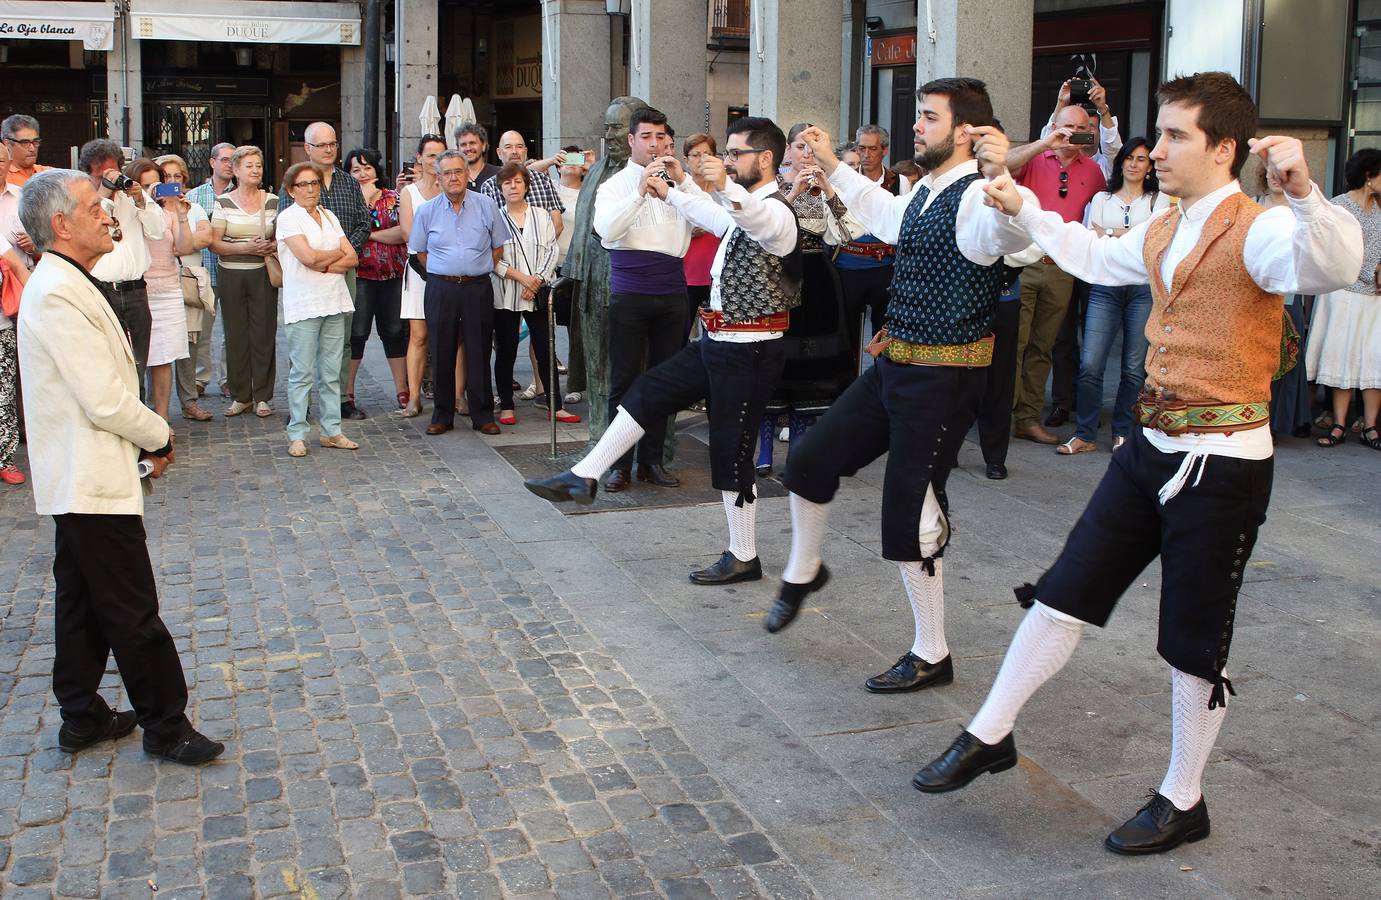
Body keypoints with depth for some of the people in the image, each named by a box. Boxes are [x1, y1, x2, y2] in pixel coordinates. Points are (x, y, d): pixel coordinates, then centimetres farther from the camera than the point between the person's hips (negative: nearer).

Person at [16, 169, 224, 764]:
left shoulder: (67, 285, 12)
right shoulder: (57, 295, -21)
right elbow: (106, 402, -23)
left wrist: (143, 440, 7)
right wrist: (159, 437, -7)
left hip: (79, 480, 11)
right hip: (93, 481, -11)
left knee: (83, 602, 17)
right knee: (134, 612, -1)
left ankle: (82, 718, 29)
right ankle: (166, 727, 9)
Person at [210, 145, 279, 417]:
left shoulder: (273, 201, 7)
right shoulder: (223, 203, 2)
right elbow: (214, 243, -2)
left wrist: (272, 247, -10)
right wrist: (245, 248, -16)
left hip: (263, 275, 1)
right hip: (232, 275, 0)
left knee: (263, 335, 0)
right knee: (236, 336, 3)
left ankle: (262, 397, 9)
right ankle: (240, 396, 13)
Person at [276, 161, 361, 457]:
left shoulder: (329, 216, 15)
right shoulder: (288, 218, -3)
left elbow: (352, 259, 8)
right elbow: (308, 256, -16)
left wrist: (323, 265, -7)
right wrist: (338, 254, 0)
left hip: (334, 302, 6)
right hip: (303, 305, -6)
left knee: (331, 372, 8)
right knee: (301, 373, -4)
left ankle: (331, 431, 13)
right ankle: (297, 435, 1)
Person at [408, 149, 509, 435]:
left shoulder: (486, 206, 3)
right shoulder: (426, 211, 4)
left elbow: (498, 246, 10)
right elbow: (420, 251, 12)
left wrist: (477, 272, 5)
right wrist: (444, 276, 6)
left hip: (478, 288, -1)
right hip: (441, 290, 1)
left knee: (479, 354, 1)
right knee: (442, 354, 3)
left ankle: (483, 416, 9)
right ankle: (442, 416, 12)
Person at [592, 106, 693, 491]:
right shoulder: (615, 186, 2)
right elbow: (607, 229, -17)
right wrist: (641, 192, -28)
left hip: (672, 294, 3)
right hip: (629, 296, -2)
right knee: (624, 381, 1)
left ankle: (652, 460, 20)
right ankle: (619, 464, 8)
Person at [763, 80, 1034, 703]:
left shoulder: (976, 199, -18)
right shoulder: (924, 191, 11)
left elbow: (1015, 233, -42)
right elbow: (885, 214, 35)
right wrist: (830, 165, 40)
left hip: (943, 377, -9)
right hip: (895, 364, 9)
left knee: (910, 511, -3)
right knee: (810, 458, 14)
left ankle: (931, 655, 14)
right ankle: (803, 572, 40)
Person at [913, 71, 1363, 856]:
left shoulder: (1259, 231, -14)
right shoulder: (1161, 235, 12)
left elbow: (1333, 268, -35)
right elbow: (1097, 258, 32)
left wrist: (1304, 193, -52)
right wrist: (1026, 212, 30)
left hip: (1223, 465, -7)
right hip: (1152, 449, 7)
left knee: (1195, 640, 6)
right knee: (1066, 591, 9)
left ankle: (1183, 801, 24)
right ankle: (990, 736, 23)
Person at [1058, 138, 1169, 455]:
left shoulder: (1159, 199, 12)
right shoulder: (1101, 198, 17)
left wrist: (1109, 233, -4)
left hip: (1143, 288, -1)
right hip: (1105, 285, 1)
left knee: (1134, 368, 1)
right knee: (1090, 364, -7)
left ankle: (1123, 433, 12)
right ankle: (1085, 435, 0)